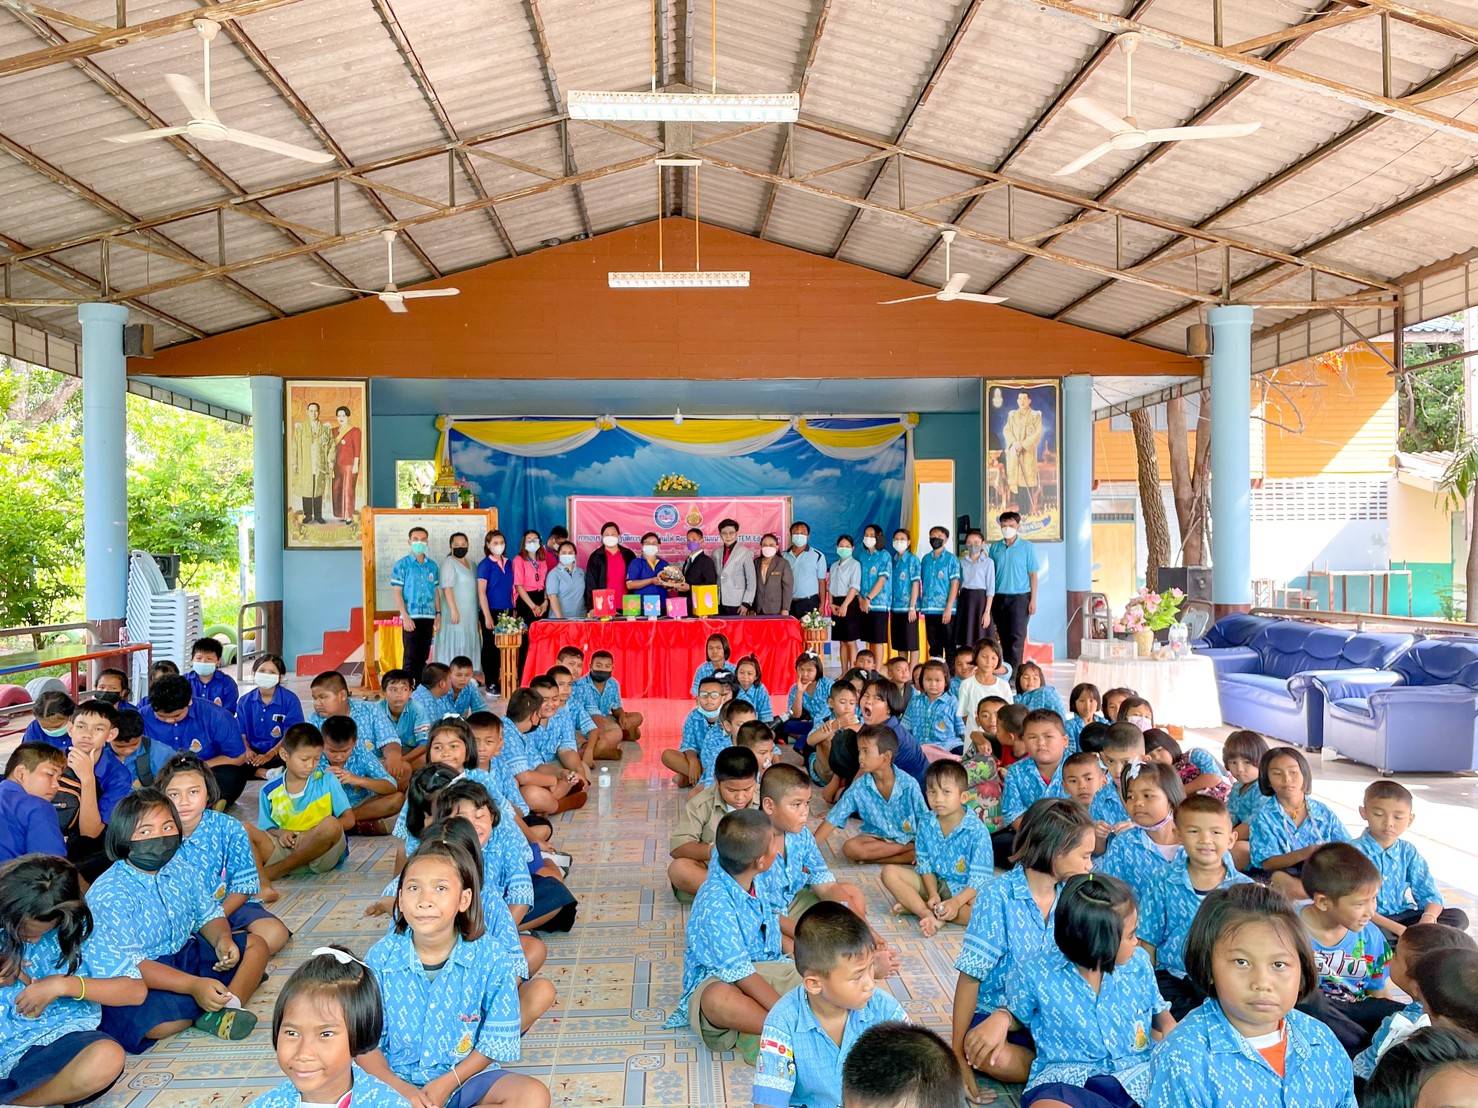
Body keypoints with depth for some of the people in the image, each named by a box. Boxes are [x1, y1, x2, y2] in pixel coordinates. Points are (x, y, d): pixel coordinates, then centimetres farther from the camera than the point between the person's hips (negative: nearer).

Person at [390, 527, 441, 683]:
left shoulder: (432, 566, 11)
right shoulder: (402, 565, -3)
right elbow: (397, 592, -7)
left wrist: (438, 614, 8)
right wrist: (405, 617, -14)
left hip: (429, 617, 4)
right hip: (411, 618, -4)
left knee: (423, 657, 10)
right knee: (411, 657, -4)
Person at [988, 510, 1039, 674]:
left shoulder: (1027, 547, 0)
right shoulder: (995, 547, 8)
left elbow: (1033, 574, 0)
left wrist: (1033, 600, -5)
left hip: (1019, 597, -3)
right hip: (999, 597, 3)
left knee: (1017, 637, -7)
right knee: (1004, 636, 8)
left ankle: (1013, 673, -8)